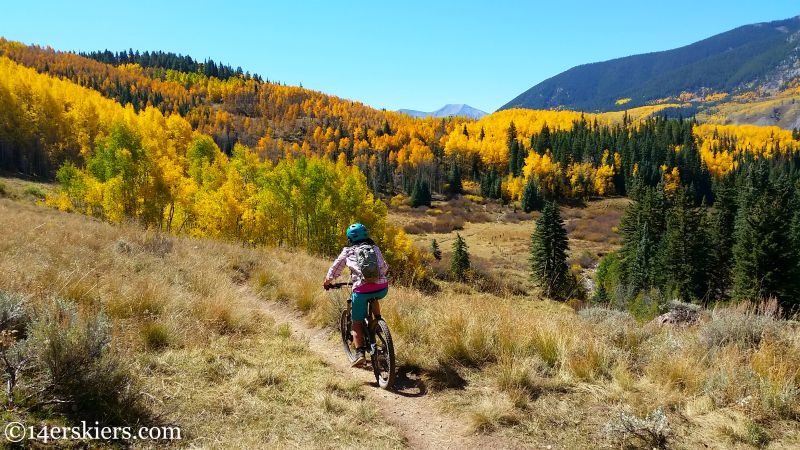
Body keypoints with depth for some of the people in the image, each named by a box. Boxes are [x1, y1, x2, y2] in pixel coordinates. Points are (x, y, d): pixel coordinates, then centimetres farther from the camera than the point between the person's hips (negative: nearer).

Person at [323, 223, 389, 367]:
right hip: (382, 287, 3)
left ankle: (360, 353, -3)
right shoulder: (375, 248, 20)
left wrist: (326, 283, 39)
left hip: (362, 289, -3)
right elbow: (385, 267, 30)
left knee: (357, 323, 12)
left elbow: (334, 270, 22)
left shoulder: (348, 251, 13)